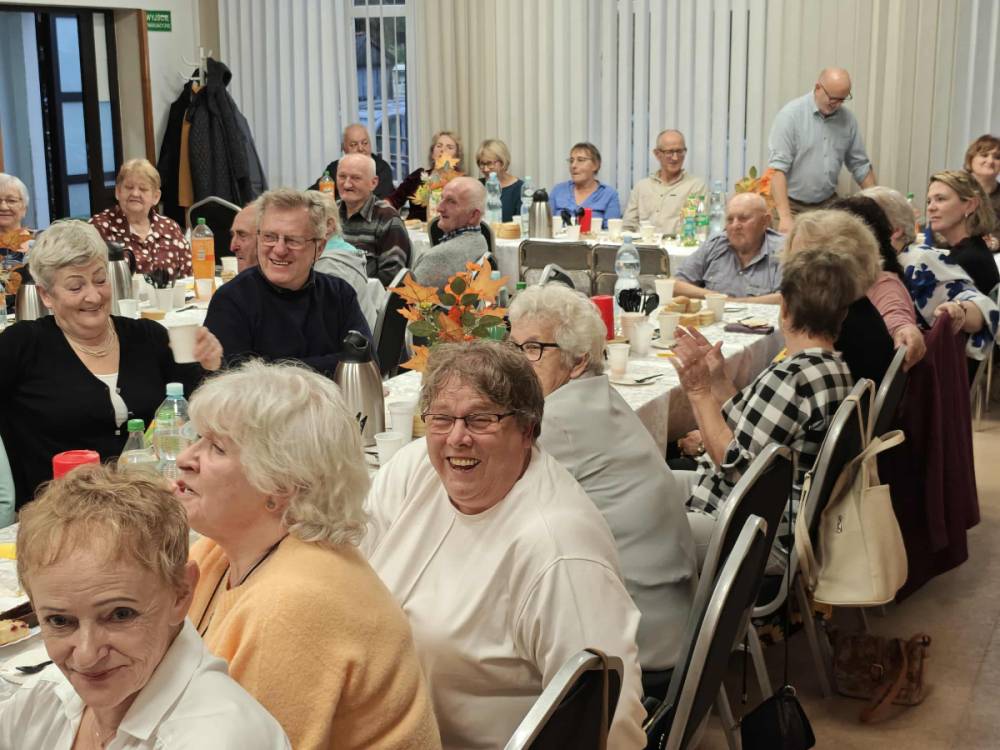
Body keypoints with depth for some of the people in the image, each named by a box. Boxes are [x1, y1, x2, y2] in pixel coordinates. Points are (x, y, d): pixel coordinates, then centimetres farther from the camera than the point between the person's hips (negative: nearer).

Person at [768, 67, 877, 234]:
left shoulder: (848, 119, 5)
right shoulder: (791, 114, -10)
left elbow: (860, 165, 15)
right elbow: (778, 167, -17)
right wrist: (785, 217, -25)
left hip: (828, 206, 4)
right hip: (792, 205, -4)